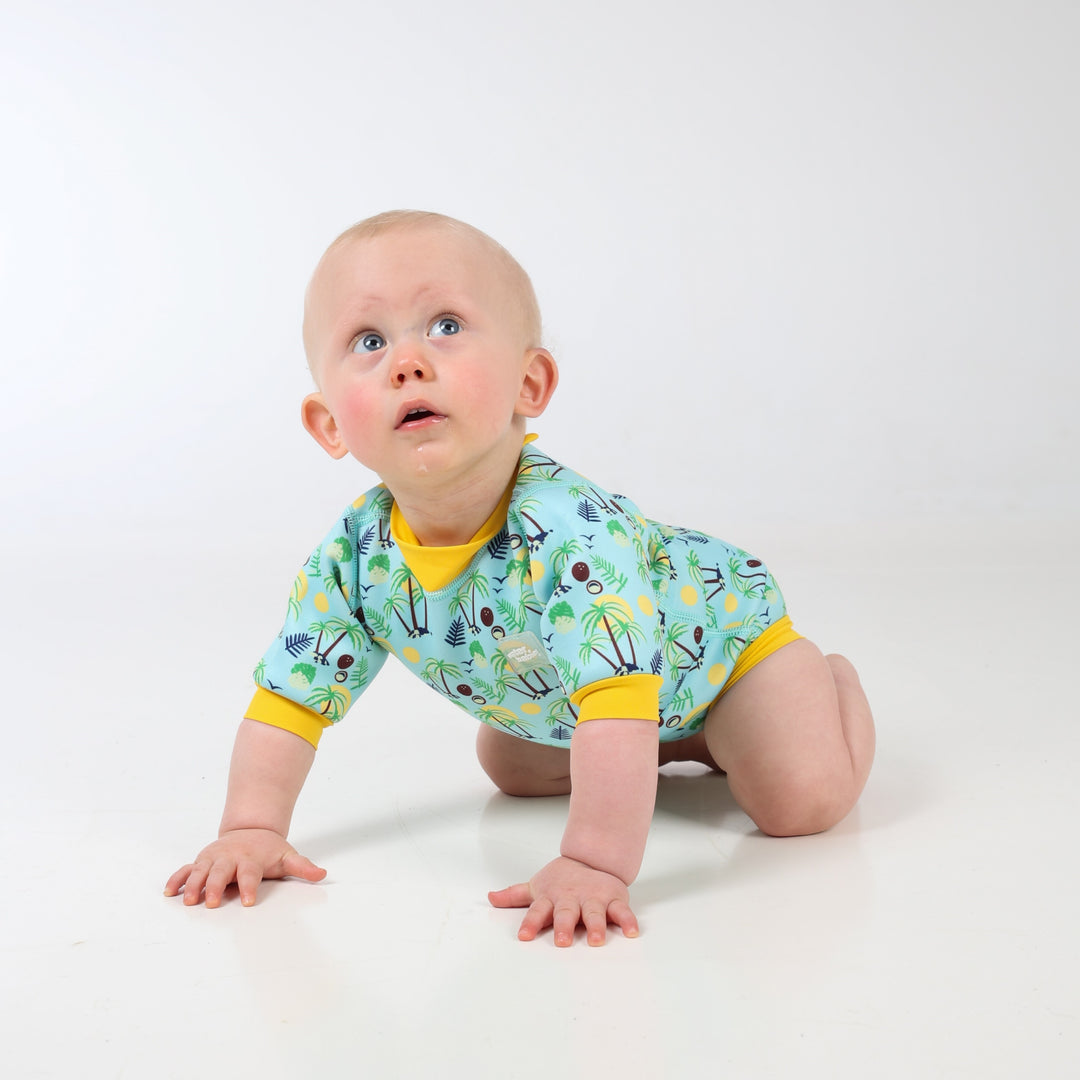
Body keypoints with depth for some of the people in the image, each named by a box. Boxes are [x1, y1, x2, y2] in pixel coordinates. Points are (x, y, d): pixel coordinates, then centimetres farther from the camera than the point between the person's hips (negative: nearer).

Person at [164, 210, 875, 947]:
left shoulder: (570, 527, -45)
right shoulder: (354, 557, -25)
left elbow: (618, 701, -50)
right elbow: (288, 697, -14)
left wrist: (595, 864, -54)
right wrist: (251, 830, -23)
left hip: (720, 618, -6)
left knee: (802, 799, -18)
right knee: (511, 766, 22)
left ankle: (829, 681, 17)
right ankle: (682, 743, 41)